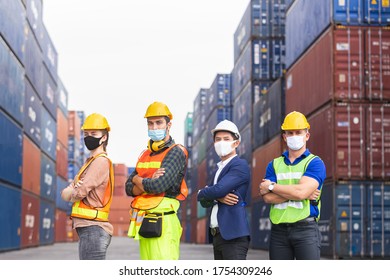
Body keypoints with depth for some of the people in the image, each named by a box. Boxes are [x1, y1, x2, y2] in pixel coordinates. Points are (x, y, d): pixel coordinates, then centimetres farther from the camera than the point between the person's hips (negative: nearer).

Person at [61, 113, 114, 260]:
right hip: (88, 227, 10)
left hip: (93, 229, -10)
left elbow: (79, 193, -17)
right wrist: (74, 189, -9)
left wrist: (71, 193, 5)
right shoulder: (90, 162, 20)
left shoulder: (102, 161, -10)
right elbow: (64, 194, 13)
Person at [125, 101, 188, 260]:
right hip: (144, 223, 8)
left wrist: (138, 180, 3)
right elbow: (129, 188, 11)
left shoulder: (176, 152, -5)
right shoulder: (145, 154, 19)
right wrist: (149, 183, -11)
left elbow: (159, 186, -18)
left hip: (163, 223, -8)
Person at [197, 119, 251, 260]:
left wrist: (201, 193, 2)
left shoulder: (240, 165, -6)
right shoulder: (218, 169, 20)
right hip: (218, 235, 9)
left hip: (234, 234, -9)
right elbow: (204, 202, 12)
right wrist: (218, 198, -10)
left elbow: (218, 189, -19)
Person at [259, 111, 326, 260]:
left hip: (306, 229, -4)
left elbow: (301, 191, -16)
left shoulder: (315, 163, 0)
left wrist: (272, 186, -3)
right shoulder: (274, 164, 12)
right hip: (279, 230, 4)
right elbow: (268, 197, -3)